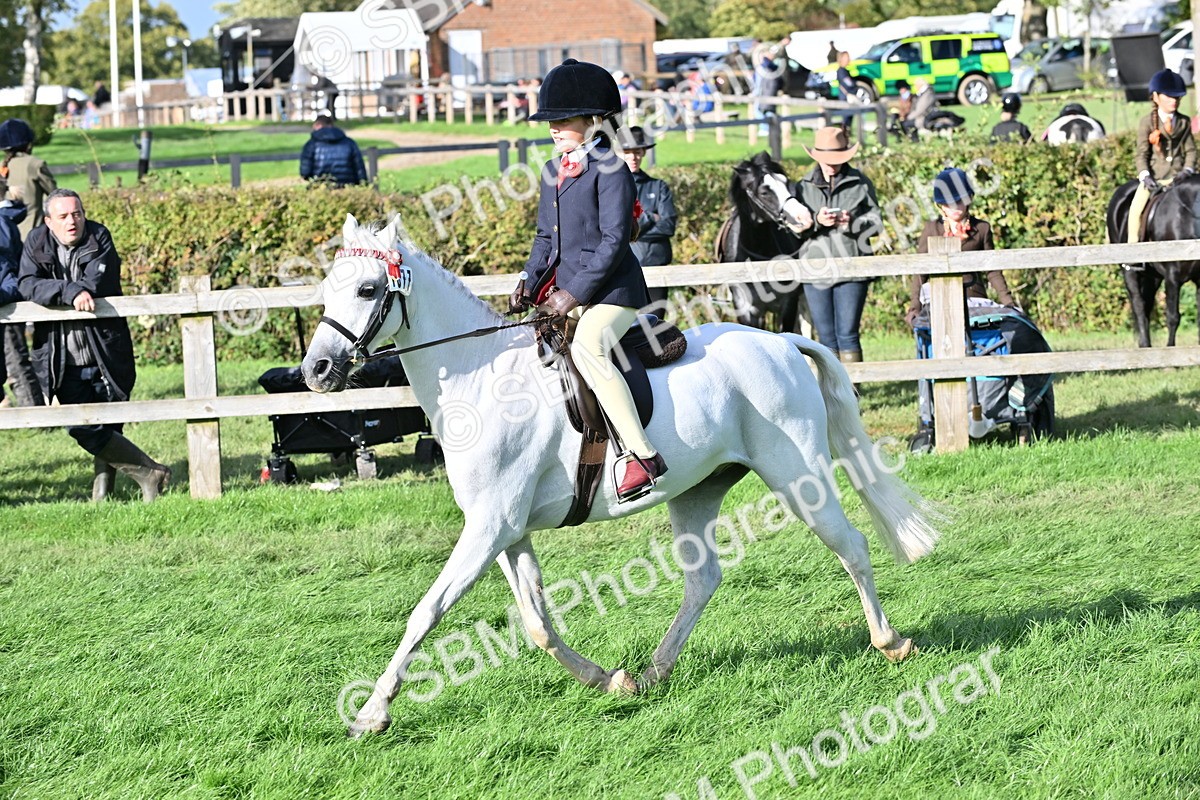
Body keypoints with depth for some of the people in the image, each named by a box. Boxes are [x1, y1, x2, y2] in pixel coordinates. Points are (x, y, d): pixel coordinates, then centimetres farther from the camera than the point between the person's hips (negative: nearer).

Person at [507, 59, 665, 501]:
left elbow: (614, 241, -16)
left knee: (586, 348, -34)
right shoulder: (552, 172, 15)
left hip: (611, 291, -10)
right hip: (565, 288, 10)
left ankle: (642, 456, -36)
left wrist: (574, 293, -19)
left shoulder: (610, 170, -11)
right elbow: (546, 237, 21)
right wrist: (530, 281, 3)